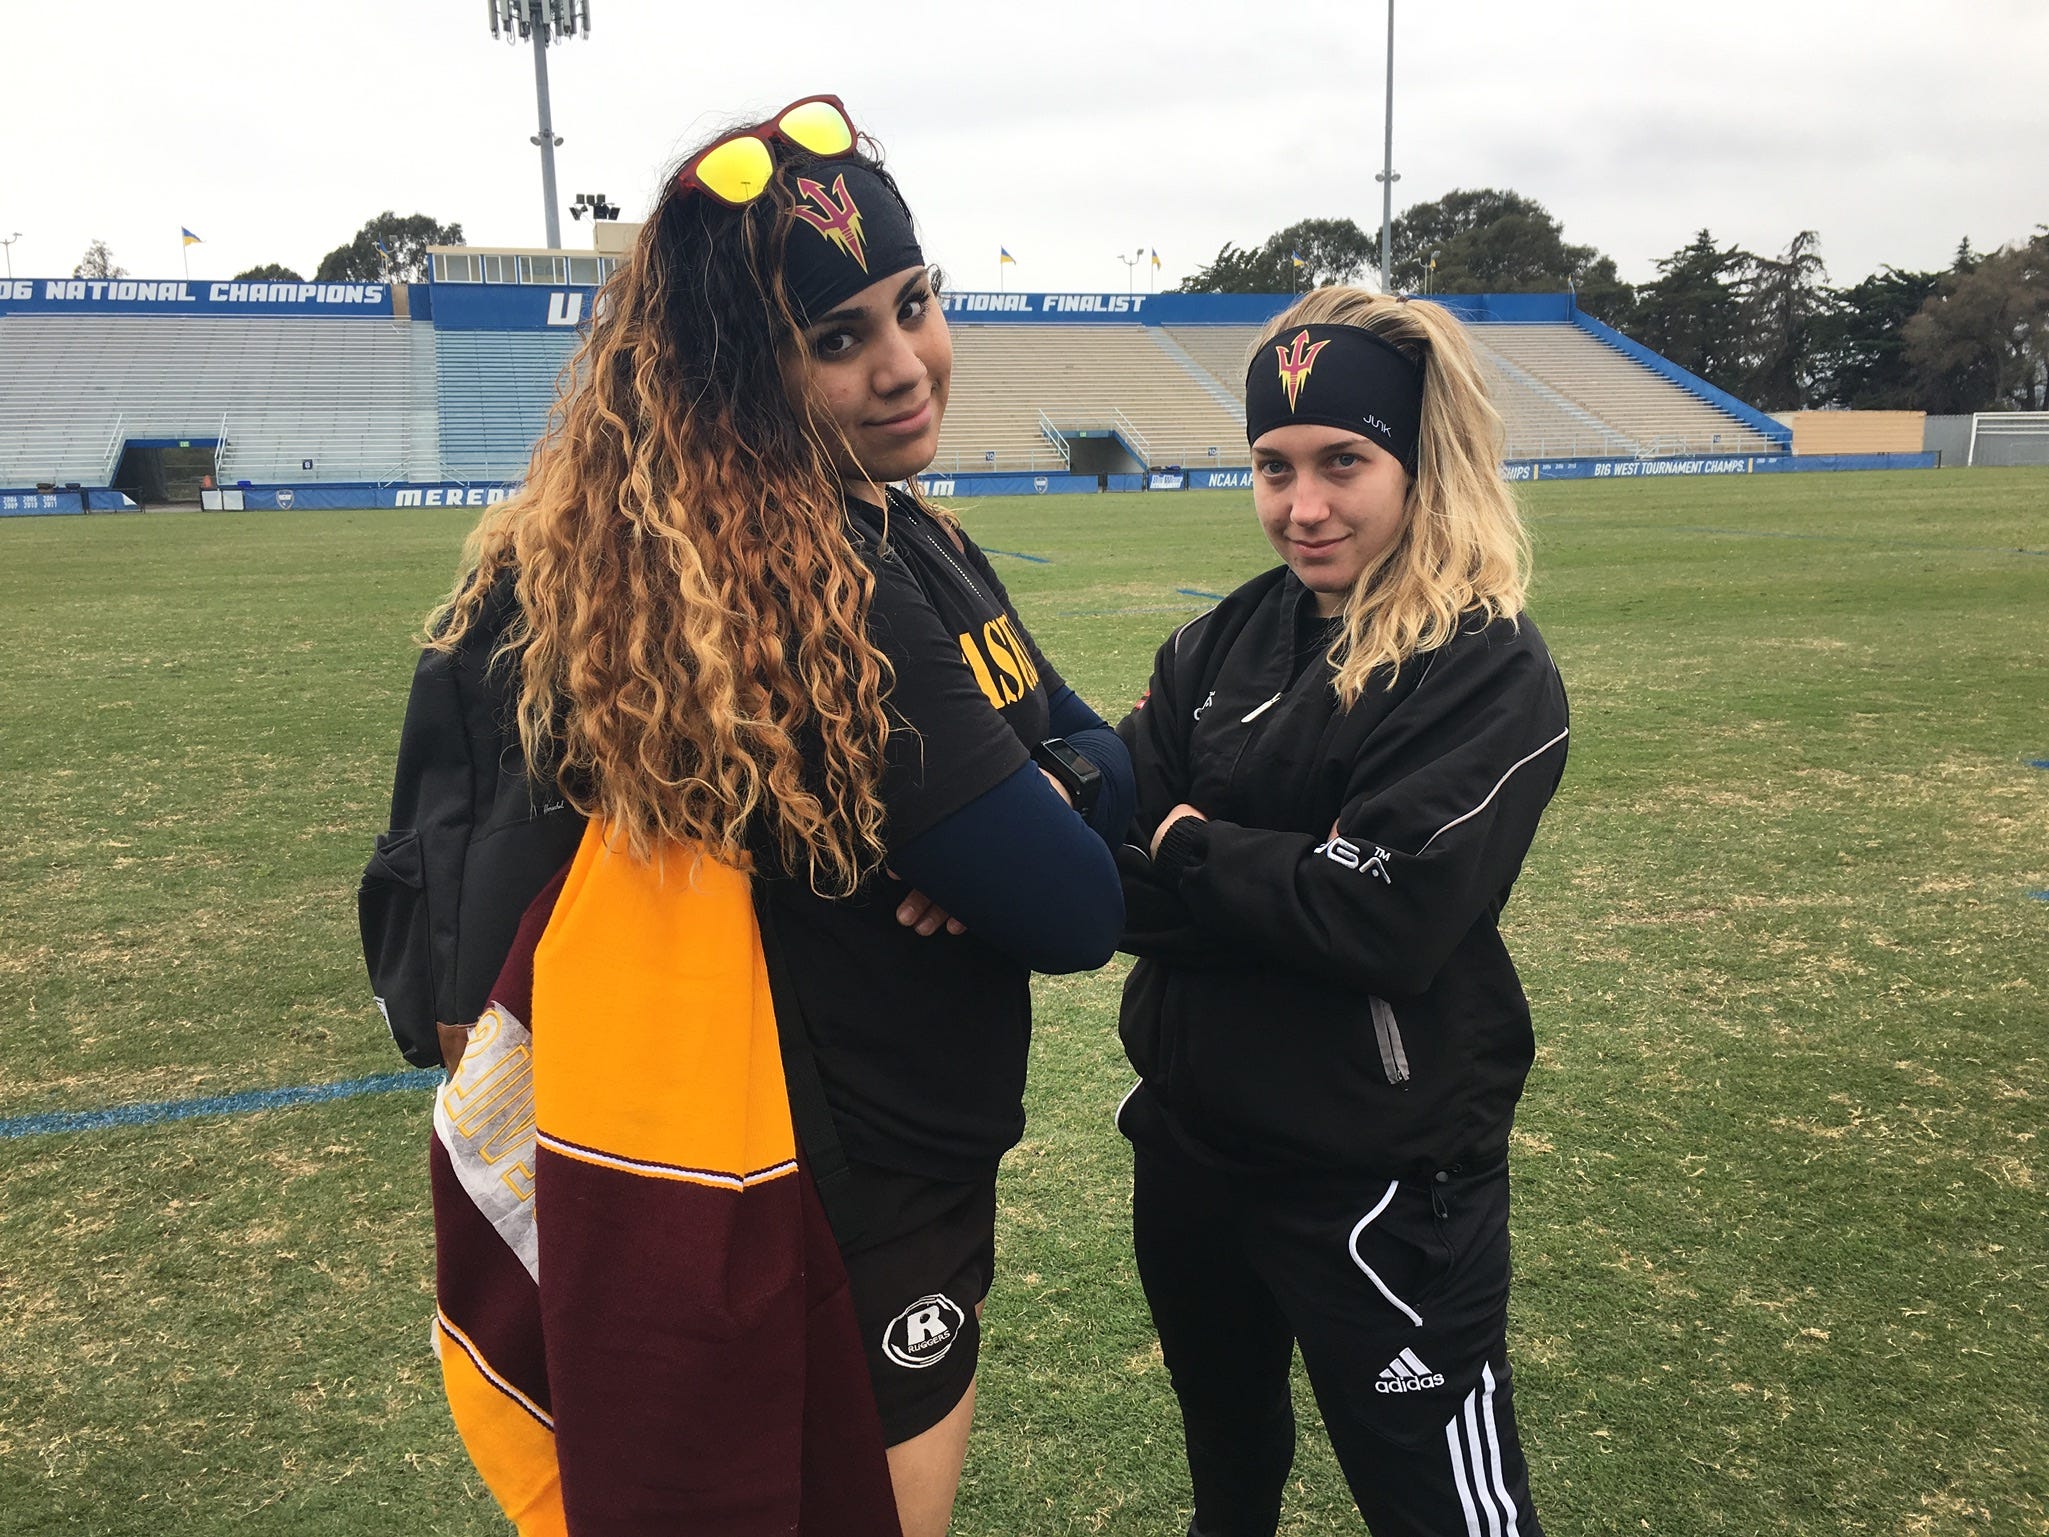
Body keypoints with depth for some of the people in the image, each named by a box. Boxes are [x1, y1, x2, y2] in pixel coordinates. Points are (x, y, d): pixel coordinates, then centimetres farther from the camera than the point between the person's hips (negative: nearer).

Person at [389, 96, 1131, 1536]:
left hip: (919, 1171, 9)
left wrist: (1044, 790, -15)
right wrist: (1034, 833, -4)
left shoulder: (910, 542, 2)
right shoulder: (827, 597, -27)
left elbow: (1103, 753, 7)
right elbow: (1079, 913, -24)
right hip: (853, 1211, -9)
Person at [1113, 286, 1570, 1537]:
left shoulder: (1490, 672, -15)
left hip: (1378, 1174, -6)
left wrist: (1185, 847, -15)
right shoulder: (1226, 643, 2)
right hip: (1189, 1137, 6)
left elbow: (1382, 915, -25)